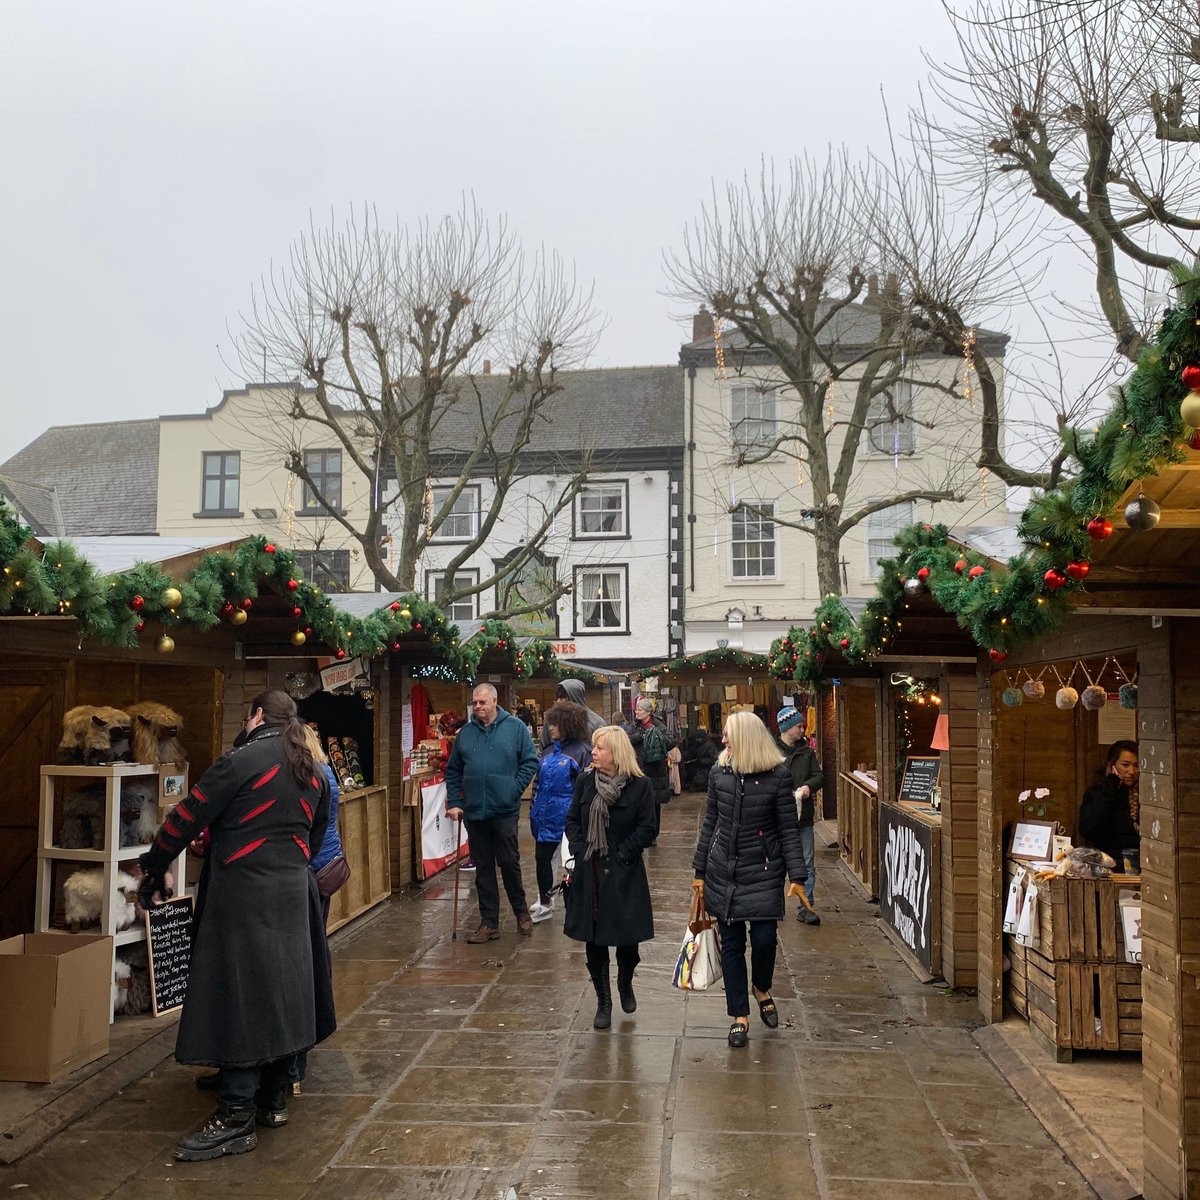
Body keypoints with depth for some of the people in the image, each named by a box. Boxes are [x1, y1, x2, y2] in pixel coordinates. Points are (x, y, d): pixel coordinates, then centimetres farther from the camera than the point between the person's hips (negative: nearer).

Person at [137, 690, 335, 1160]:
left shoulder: (242, 761, -13)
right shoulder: (312, 772, 9)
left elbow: (188, 817, -11)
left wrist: (153, 867, 2)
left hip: (243, 893, -8)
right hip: (292, 892, 8)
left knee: (239, 994, -4)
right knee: (281, 989, 14)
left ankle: (236, 1117, -1)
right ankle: (274, 1097, 25)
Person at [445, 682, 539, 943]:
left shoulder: (515, 728, -2)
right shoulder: (465, 733, 7)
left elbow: (530, 762, -2)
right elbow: (452, 771, 12)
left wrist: (514, 789, -11)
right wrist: (454, 802, 3)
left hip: (504, 810, -3)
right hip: (474, 811, 3)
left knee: (509, 862, 3)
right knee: (483, 868, 9)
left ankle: (521, 911, 26)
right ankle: (489, 923, 17)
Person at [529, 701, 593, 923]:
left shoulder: (581, 752, -12)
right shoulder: (549, 751, 9)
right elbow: (538, 782, 17)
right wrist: (534, 809, 14)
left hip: (568, 818, -7)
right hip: (545, 817, 7)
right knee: (541, 857, 11)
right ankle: (544, 904, 25)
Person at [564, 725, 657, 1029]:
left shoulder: (639, 785, -7)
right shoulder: (585, 781, 4)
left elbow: (647, 829, -8)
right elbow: (572, 820, 9)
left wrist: (622, 854, -11)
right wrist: (580, 850, -4)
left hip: (624, 875, -3)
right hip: (589, 873, 3)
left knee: (627, 937, 7)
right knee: (594, 941, 6)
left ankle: (625, 984, 37)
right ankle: (603, 1002, 20)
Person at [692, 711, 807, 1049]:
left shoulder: (778, 775, -9)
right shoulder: (719, 771, 1)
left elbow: (789, 829, -6)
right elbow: (710, 823, 8)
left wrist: (798, 875, -12)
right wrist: (700, 870, 9)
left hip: (763, 870, -3)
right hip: (723, 870, 3)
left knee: (764, 938, -6)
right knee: (731, 943, 6)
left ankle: (762, 989, 28)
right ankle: (740, 1016, 19)